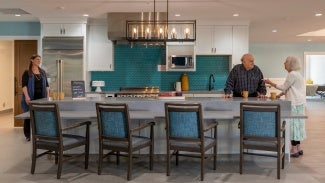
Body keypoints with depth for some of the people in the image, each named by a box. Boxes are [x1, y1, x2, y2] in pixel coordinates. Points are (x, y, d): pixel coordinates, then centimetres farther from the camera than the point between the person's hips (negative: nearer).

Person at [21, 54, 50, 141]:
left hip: (41, 98, 4)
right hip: (31, 98, -4)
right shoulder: (27, 73, -1)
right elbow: (24, 85, -8)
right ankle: (28, 135, 12)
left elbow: (46, 85, 14)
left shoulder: (42, 72, 14)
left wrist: (48, 95, 4)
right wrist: (27, 96, -19)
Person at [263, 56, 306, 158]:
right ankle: (298, 148, 20)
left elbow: (284, 87, -11)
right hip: (298, 102, 10)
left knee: (293, 124, -6)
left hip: (295, 103, -10)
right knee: (296, 124, 13)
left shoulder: (292, 74, -15)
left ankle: (294, 150, -1)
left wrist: (270, 83, -4)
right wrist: (279, 95, 15)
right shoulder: (296, 74, 17)